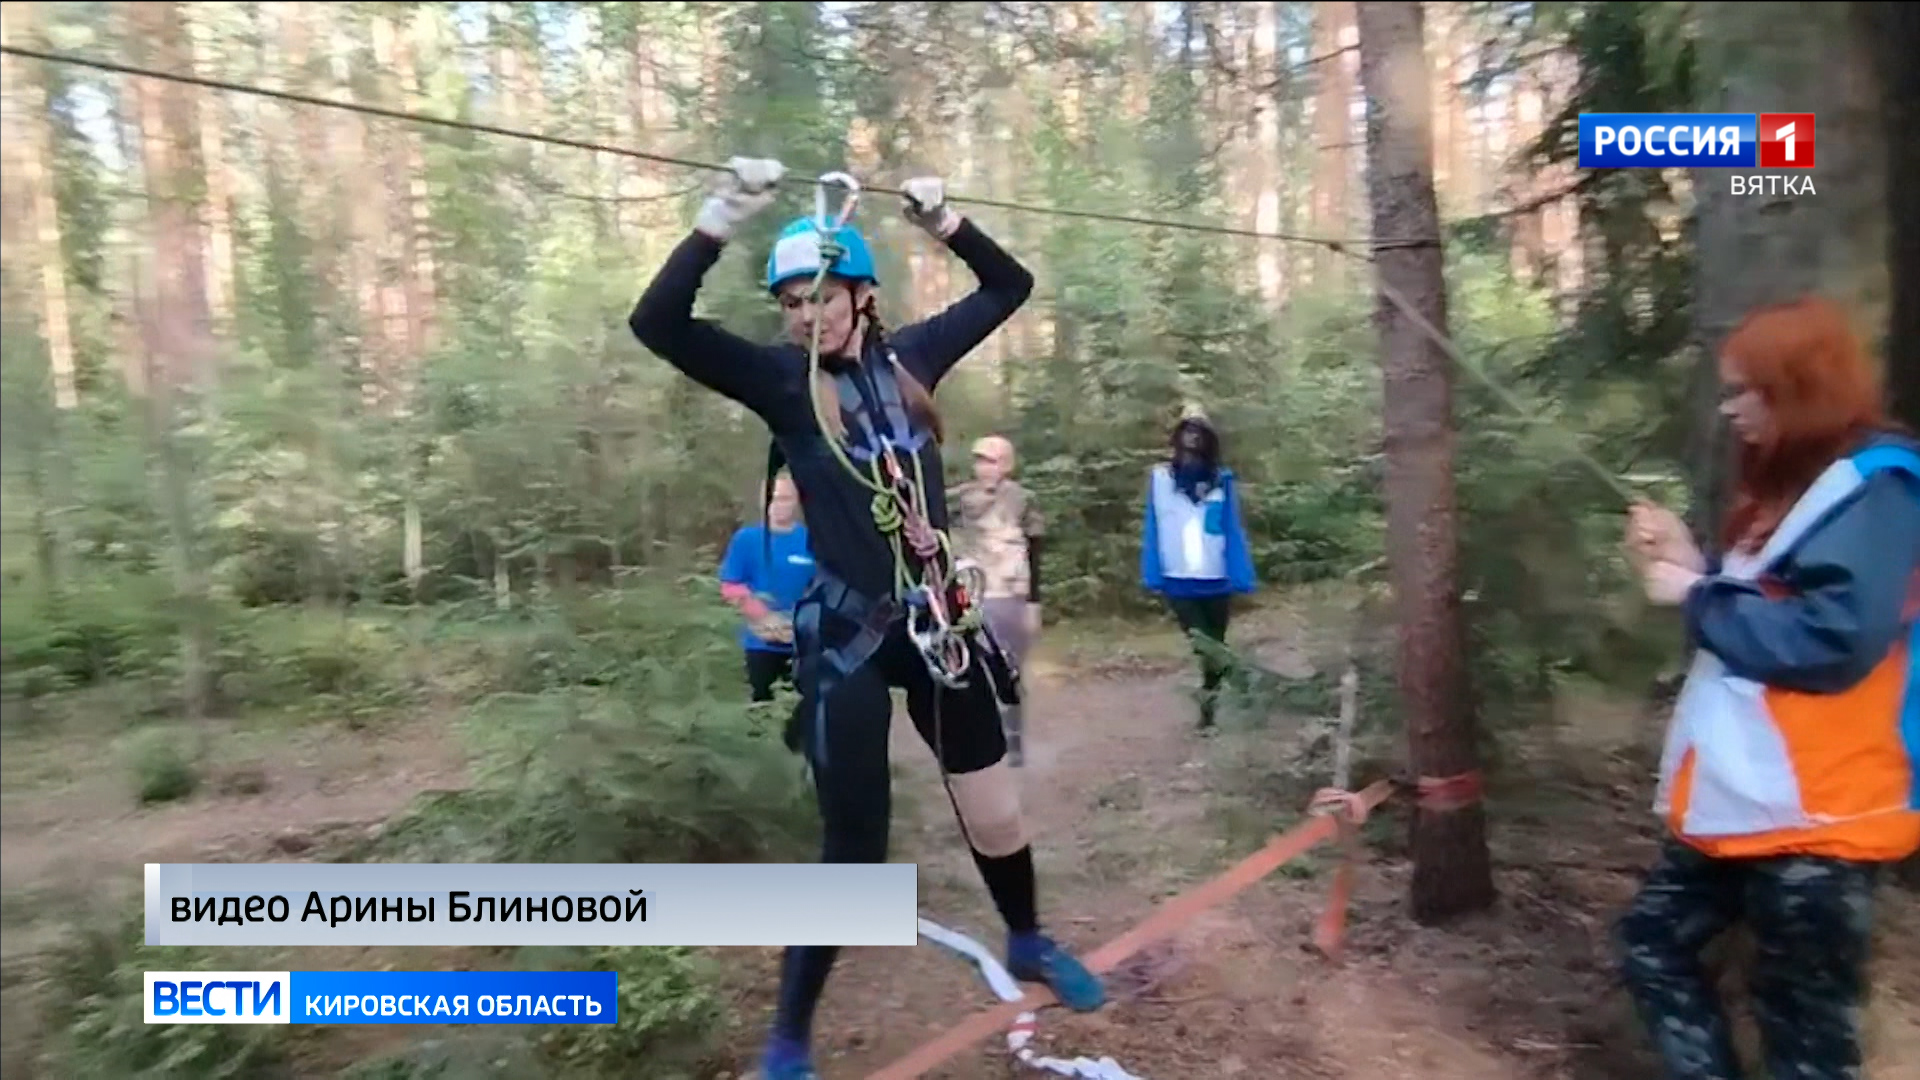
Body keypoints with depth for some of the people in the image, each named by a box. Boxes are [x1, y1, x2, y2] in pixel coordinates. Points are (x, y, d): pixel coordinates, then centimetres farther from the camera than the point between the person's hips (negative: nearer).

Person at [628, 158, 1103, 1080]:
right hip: (845, 631, -4)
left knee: (991, 799, 18)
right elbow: (656, 321, -18)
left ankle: (1029, 944, 46)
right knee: (855, 845, -1)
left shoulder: (908, 356, 4)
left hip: (933, 616, 4)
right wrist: (725, 213, -23)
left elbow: (1009, 287, 16)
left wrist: (944, 220, 5)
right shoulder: (780, 378, -5)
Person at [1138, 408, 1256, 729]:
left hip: (1216, 579, 1)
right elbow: (1153, 530, 2)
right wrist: (1152, 576, -4)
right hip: (1178, 580, -1)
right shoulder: (1160, 477, 0)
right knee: (1205, 646, -8)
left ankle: (1208, 707, 25)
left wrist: (1241, 578, -6)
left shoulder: (1222, 479, 0)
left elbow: (1233, 531, 0)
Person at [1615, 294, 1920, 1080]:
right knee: (1654, 941, 17)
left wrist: (1697, 598, -16)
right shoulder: (1787, 486, 13)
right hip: (1737, 801, 10)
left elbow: (1833, 640, -26)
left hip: (1813, 816, -10)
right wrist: (1690, 567, 4)